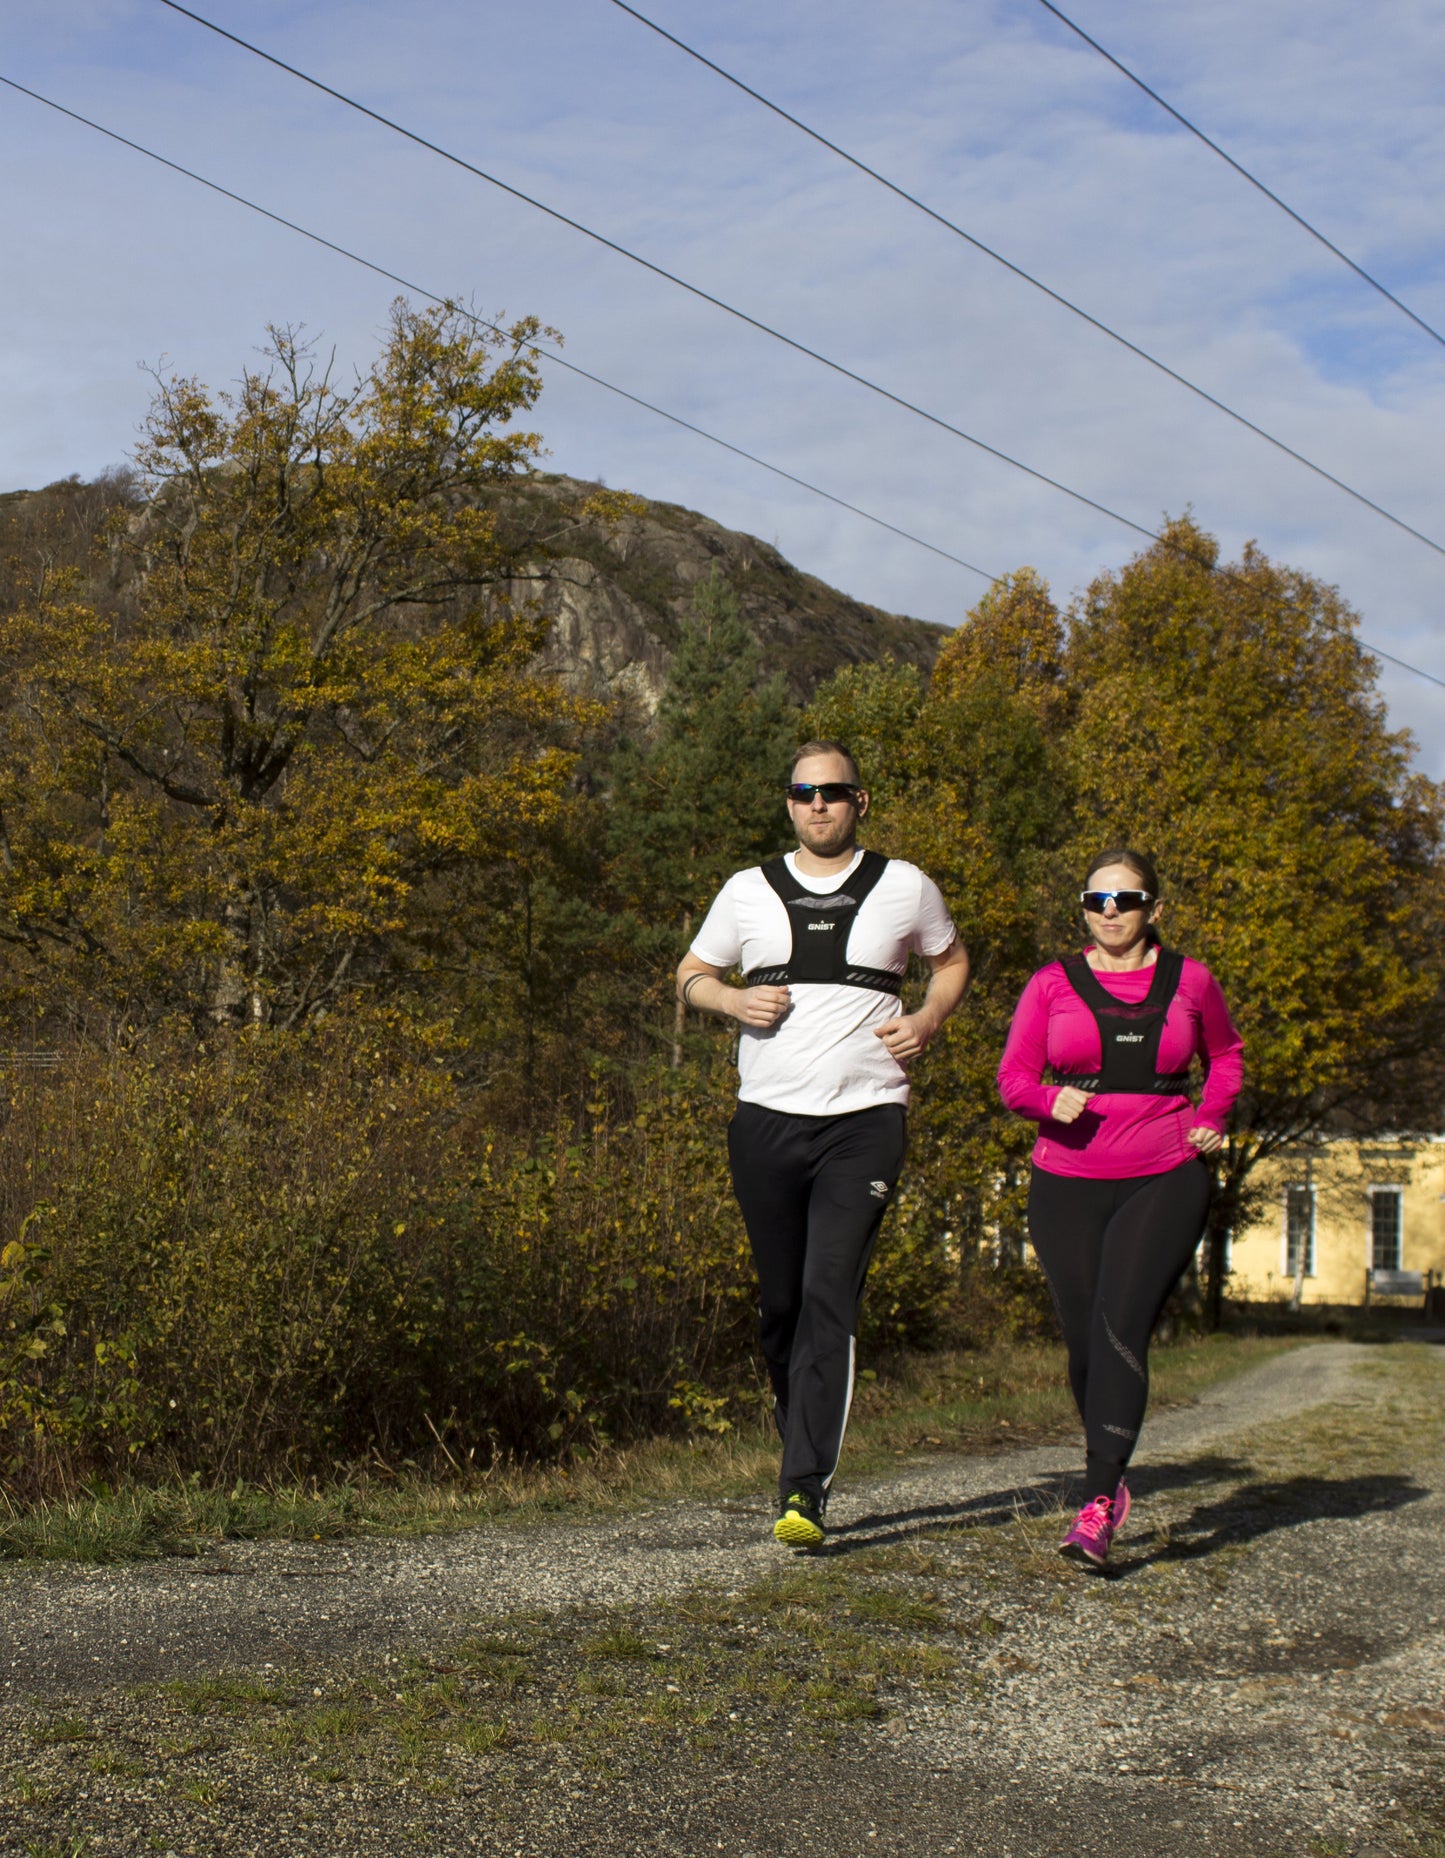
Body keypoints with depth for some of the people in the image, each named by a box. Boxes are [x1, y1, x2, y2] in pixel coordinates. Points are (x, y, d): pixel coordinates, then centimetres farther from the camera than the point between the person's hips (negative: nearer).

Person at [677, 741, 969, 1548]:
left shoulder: (905, 888, 6)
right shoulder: (749, 892, 9)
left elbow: (953, 959, 22)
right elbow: (692, 974, 19)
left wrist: (928, 1019, 2)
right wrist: (735, 1000, -3)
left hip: (864, 1123, -2)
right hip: (767, 1120, 3)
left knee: (829, 1299, -14)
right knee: (780, 1304, 8)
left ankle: (806, 1491, -15)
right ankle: (807, 1444, 30)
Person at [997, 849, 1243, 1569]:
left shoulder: (1190, 981, 7)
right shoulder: (1052, 985, 5)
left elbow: (1225, 1055, 24)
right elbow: (1014, 1076, 4)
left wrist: (1212, 1118, 7)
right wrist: (1052, 1100, -17)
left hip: (1165, 1183, -1)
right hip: (1068, 1184, 2)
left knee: (1121, 1327, -17)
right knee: (1085, 1341, 3)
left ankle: (1096, 1507, -19)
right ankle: (1110, 1479, 29)